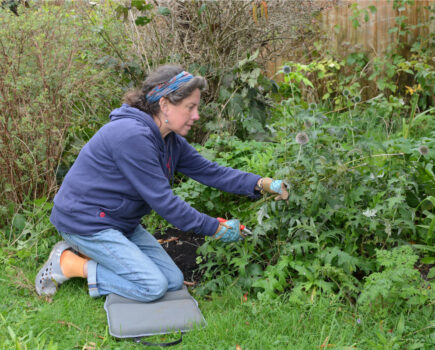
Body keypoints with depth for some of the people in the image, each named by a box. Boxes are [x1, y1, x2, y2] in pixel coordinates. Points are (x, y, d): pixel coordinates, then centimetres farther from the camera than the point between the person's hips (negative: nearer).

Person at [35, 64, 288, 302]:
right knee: (152, 287, -16)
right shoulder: (132, 135, -27)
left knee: (174, 281, 3)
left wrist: (261, 184, -8)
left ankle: (89, 252, 11)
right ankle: (67, 262, -3)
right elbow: (163, 201, -25)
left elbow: (208, 170, 4)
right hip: (86, 220, -10)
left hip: (121, 222, 10)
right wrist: (216, 228, -19)